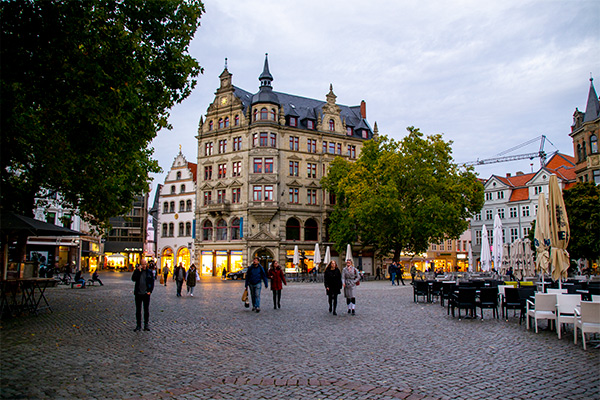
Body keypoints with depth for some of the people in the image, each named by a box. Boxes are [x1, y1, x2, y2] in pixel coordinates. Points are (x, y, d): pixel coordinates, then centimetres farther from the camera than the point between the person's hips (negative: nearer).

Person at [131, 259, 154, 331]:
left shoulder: (149, 272, 2)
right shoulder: (136, 271, 1)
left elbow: (152, 282, 5)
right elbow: (133, 279, -15)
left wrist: (150, 291, -4)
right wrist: (138, 271, -19)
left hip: (146, 294, 0)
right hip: (138, 294, 0)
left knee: (146, 310, 6)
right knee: (138, 310, 6)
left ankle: (146, 325, 16)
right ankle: (138, 326, 14)